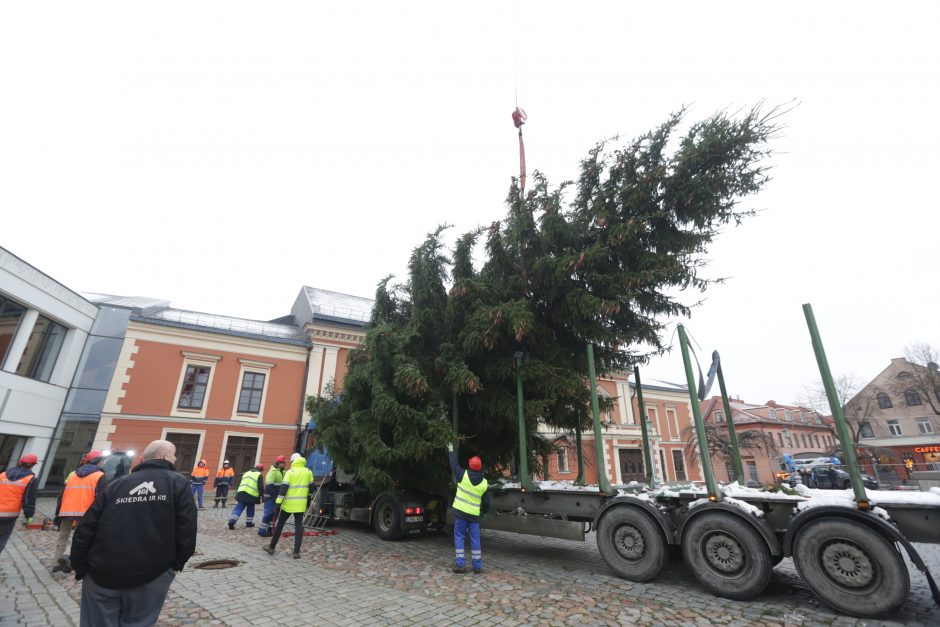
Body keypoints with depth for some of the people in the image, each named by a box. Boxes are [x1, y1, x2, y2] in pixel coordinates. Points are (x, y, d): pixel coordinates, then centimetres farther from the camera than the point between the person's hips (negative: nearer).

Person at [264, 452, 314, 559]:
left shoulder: (290, 472, -6)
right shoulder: (308, 472, 6)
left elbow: (283, 487, -13)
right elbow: (311, 487, 12)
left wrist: (278, 502, -12)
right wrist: (307, 497, 25)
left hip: (289, 503, -2)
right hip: (301, 504, 3)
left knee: (280, 524, 15)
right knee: (299, 526, 7)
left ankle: (272, 547, 24)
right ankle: (296, 552, 2)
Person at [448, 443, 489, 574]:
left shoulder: (463, 475, -10)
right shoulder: (484, 483, -3)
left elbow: (454, 464, 5)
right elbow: (486, 502, 3)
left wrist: (451, 451, 19)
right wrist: (483, 512, 23)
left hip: (461, 512, -2)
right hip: (475, 514, 2)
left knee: (459, 538, 8)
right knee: (475, 540, 10)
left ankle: (461, 565, 8)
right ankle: (478, 566, 16)